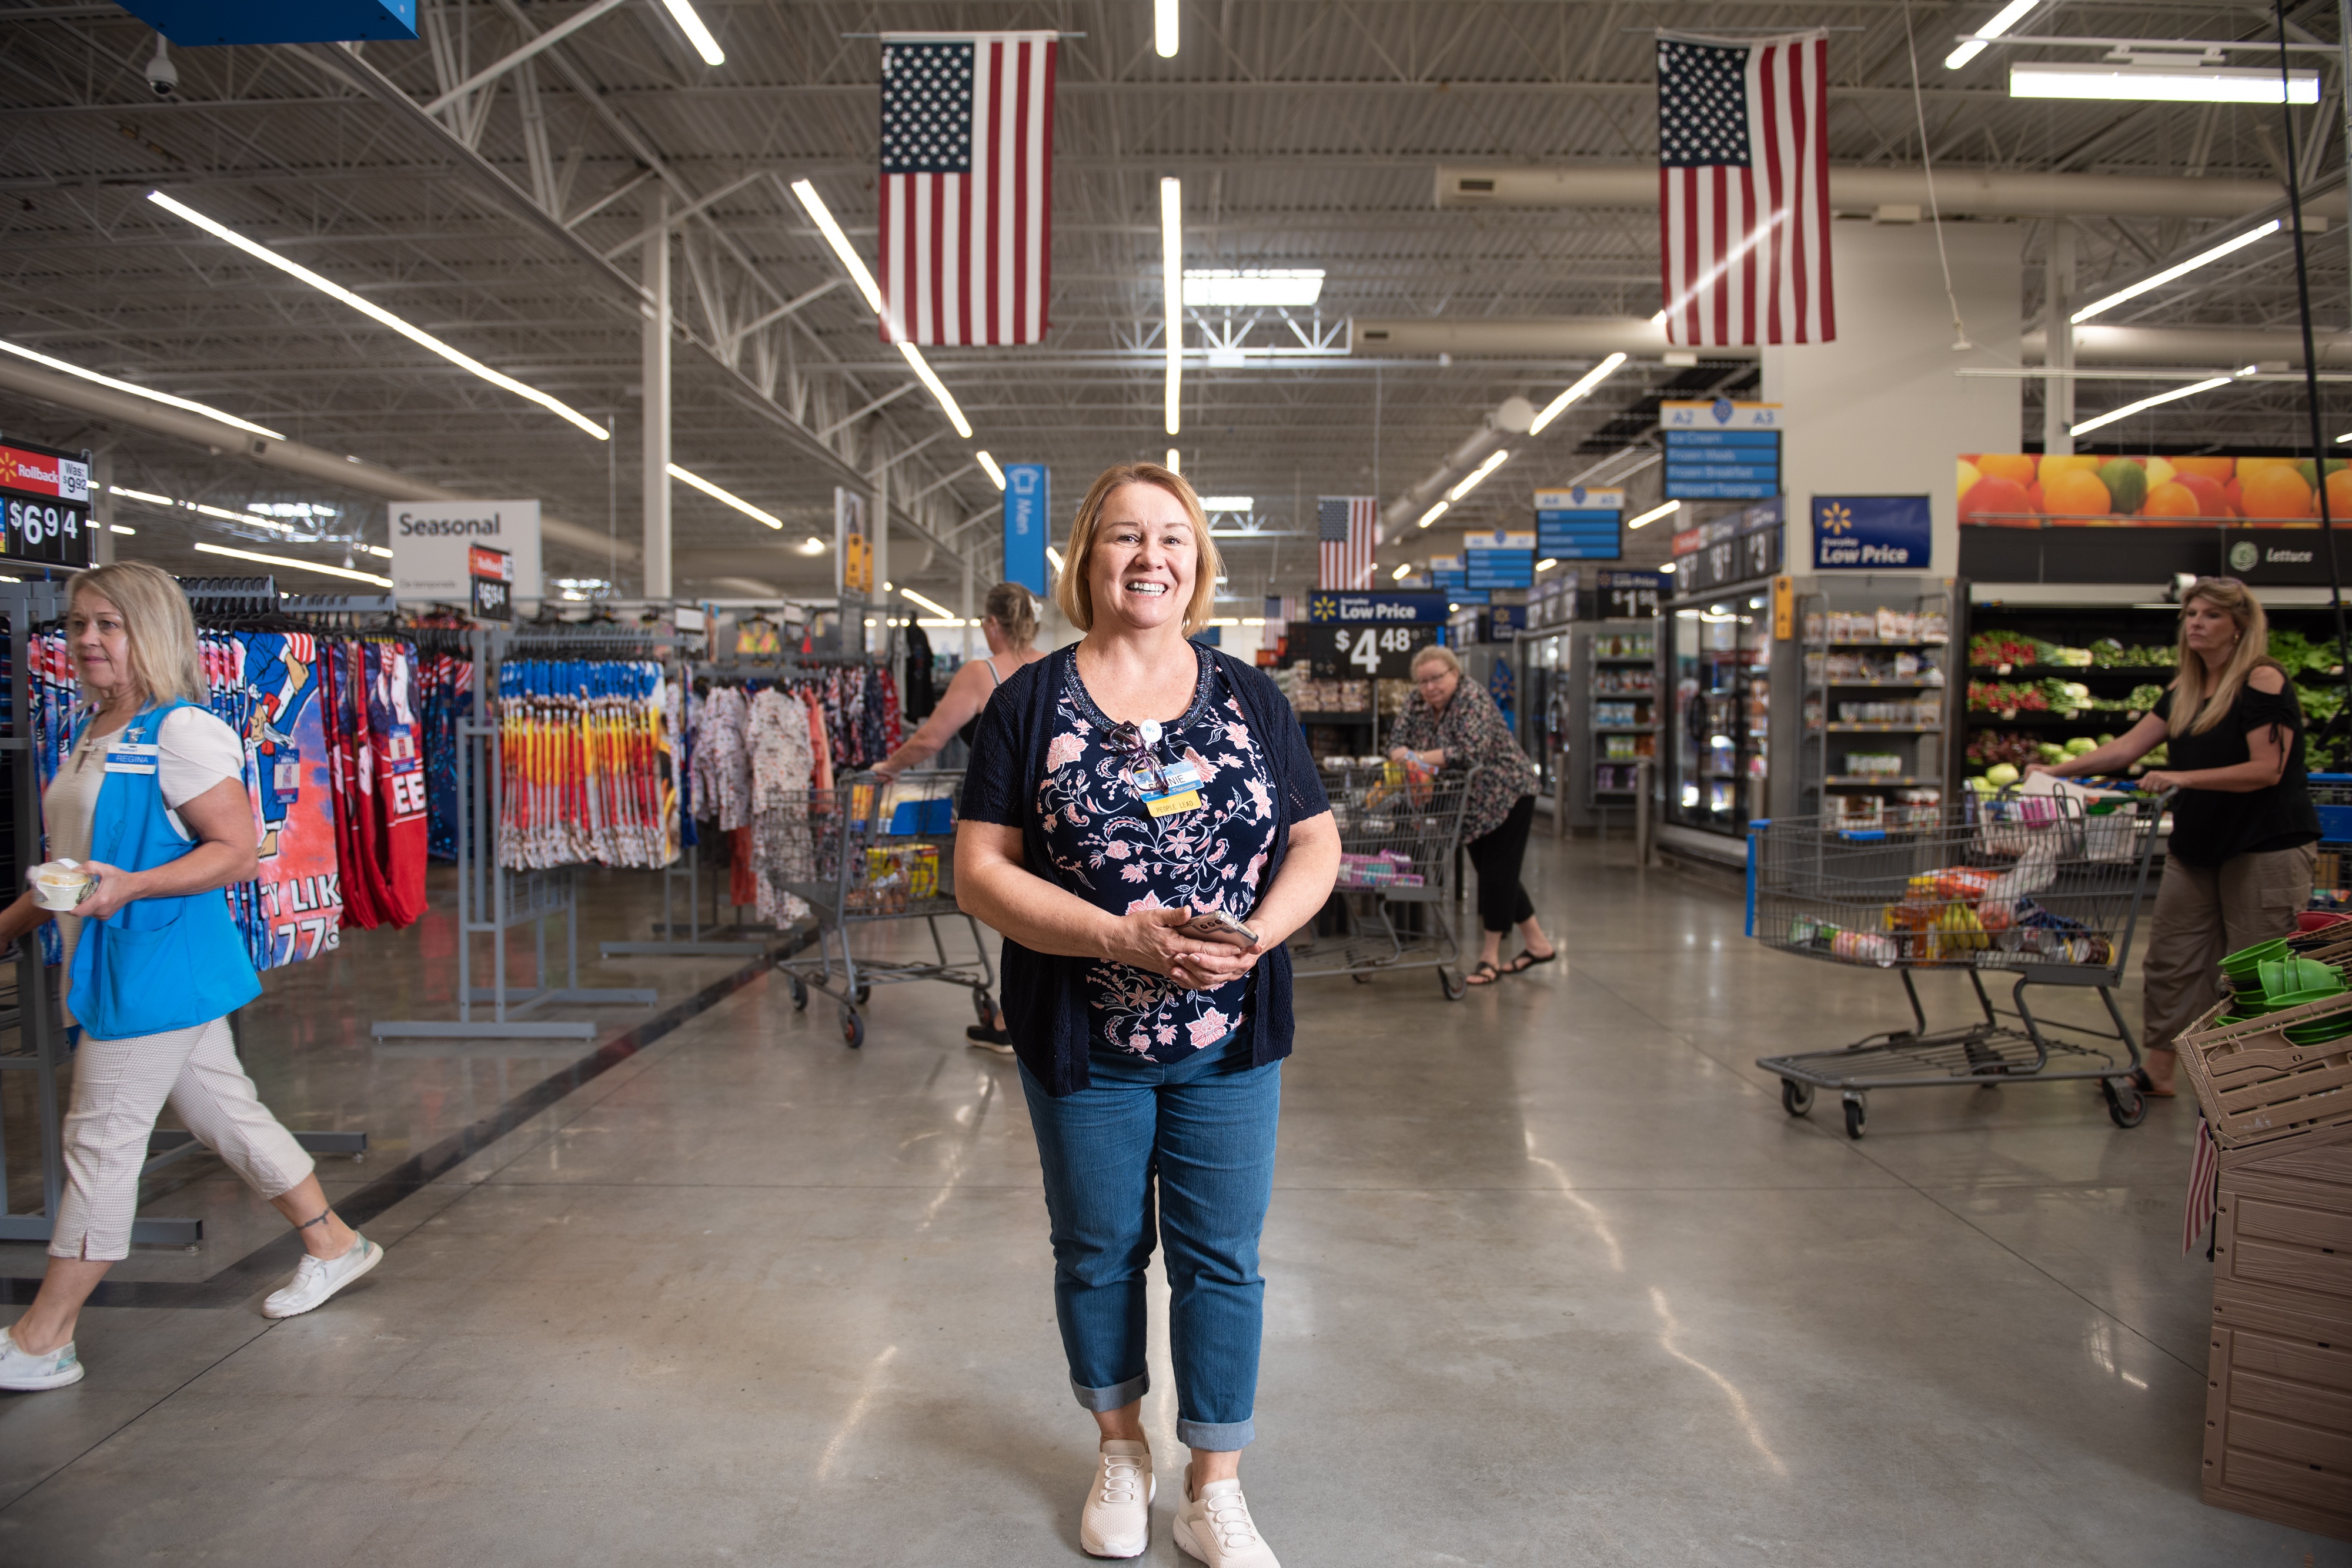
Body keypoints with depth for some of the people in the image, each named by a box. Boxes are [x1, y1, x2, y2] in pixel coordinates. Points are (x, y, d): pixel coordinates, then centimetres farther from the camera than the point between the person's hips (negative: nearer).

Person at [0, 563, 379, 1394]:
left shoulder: (180, 733, -15)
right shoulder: (93, 735, 13)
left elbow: (235, 851, -19)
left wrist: (130, 888, -29)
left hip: (159, 965, -9)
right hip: (115, 967, 9)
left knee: (101, 1143, 0)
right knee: (225, 1113, 16)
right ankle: (332, 1242, 29)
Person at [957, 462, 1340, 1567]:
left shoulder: (1250, 699, 3)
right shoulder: (1031, 703, -3)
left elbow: (1317, 846, 5)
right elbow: (979, 871, -8)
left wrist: (1256, 933, -16)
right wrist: (1118, 938, -22)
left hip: (1230, 1038, 1)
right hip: (1084, 1042, -1)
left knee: (1220, 1261, 8)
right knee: (1098, 1256, 15)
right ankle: (1120, 1450, 39)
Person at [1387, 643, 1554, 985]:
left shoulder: (1472, 697, -21)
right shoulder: (1417, 701, 0)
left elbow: (1472, 751, -33)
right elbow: (1399, 742, -3)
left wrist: (1421, 758, -32)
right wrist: (1401, 755, -26)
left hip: (1506, 792, -8)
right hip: (1470, 800, 8)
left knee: (1498, 872, -5)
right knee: (1489, 870, 12)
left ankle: (1490, 957, 1)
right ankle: (1537, 943, 23)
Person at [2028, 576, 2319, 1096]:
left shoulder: (2264, 682, -12)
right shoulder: (2185, 691, 10)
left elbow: (2267, 770, -19)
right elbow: (2128, 746, 9)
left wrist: (2181, 778, -25)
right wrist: (2057, 771, 2)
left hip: (2265, 848, -7)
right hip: (2196, 845, 8)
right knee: (2172, 960, 8)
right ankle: (2159, 1071, 17)